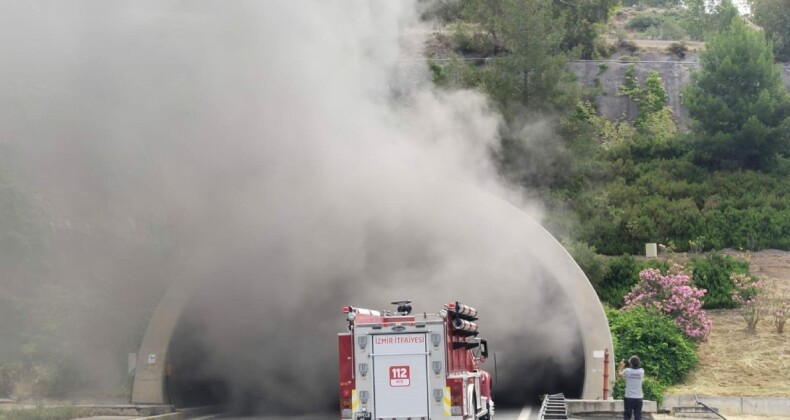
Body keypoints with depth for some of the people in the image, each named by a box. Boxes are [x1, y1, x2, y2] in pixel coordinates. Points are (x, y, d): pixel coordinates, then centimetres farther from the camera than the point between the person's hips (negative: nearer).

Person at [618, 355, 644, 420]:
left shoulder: (627, 371, -11)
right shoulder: (641, 371, -6)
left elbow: (619, 374, 9)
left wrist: (622, 366, 24)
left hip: (629, 397, -1)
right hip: (638, 398, 2)